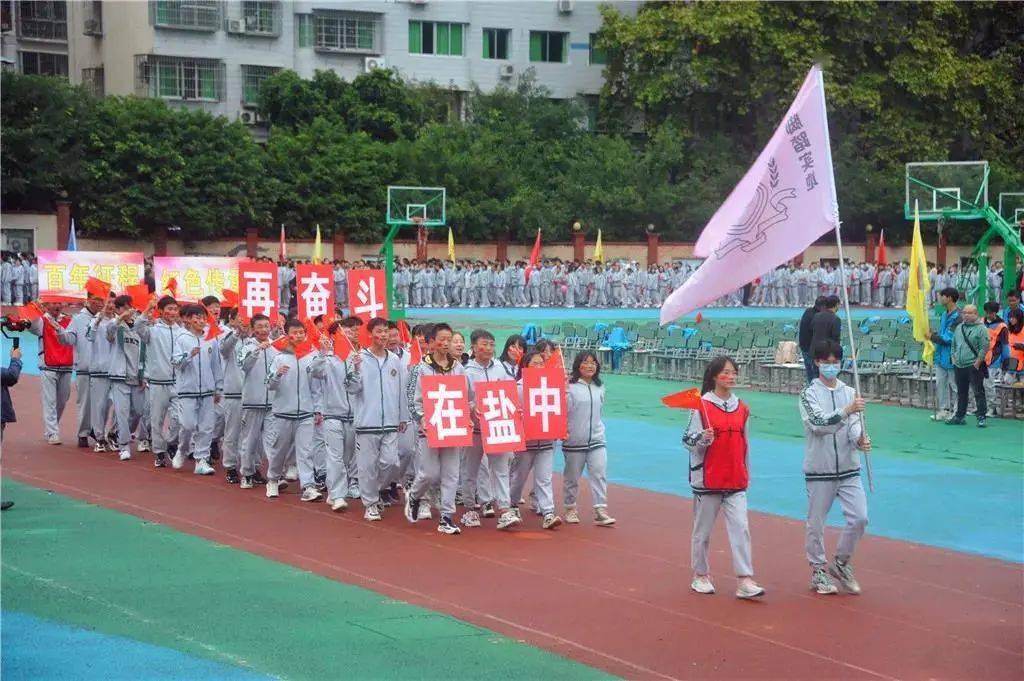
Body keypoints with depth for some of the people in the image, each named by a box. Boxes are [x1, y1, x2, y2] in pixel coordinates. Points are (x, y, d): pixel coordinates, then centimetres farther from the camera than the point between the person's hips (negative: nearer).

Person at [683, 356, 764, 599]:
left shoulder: (742, 408, 8)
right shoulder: (702, 406, -6)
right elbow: (689, 440, -6)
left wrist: (746, 474, 19)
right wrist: (703, 439, -26)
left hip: (736, 481, 3)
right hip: (708, 479, -3)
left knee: (741, 528, -7)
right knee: (703, 531, 7)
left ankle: (745, 581, -9)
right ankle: (700, 576, 23)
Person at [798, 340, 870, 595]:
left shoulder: (850, 393, 8)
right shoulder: (809, 395, -4)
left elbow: (854, 425, -1)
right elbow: (818, 424, -21)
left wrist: (860, 440, -24)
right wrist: (847, 410, -34)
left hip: (848, 469, 3)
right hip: (819, 470, -3)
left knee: (859, 518, -4)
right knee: (816, 523, 4)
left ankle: (840, 563, 17)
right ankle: (818, 571, 22)